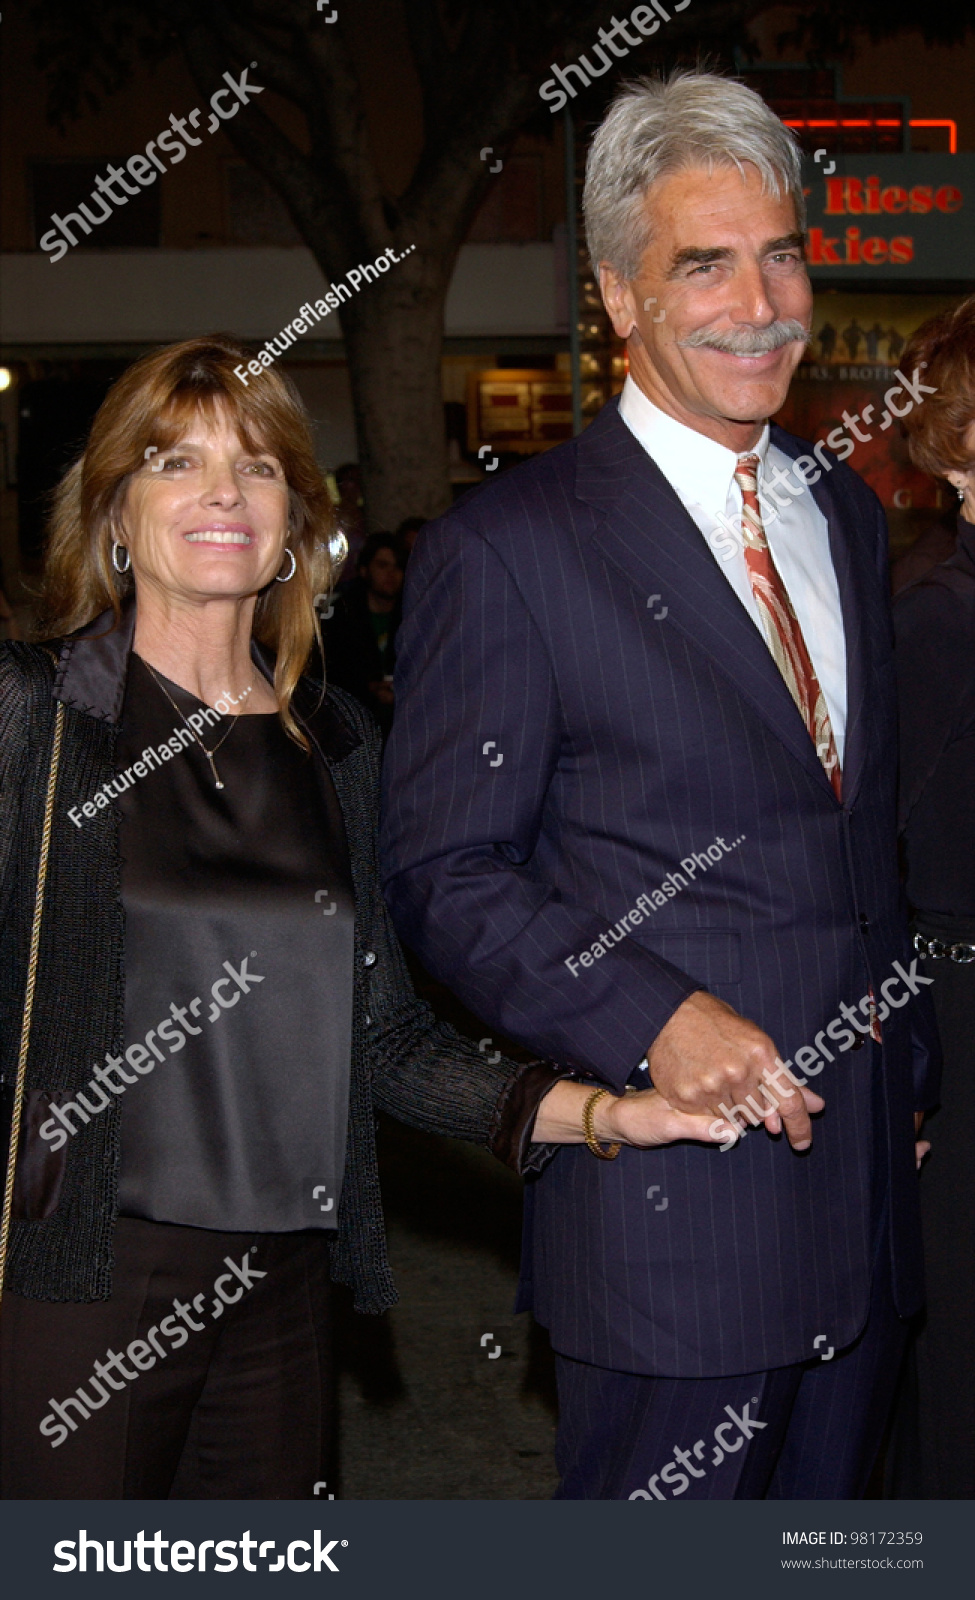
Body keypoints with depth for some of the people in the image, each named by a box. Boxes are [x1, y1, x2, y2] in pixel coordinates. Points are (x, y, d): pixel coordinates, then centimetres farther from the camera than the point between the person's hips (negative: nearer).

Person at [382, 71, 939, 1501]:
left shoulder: (848, 515, 13)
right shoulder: (507, 549, -9)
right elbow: (443, 873, -9)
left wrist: (915, 1076, 17)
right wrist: (655, 1017, -21)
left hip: (871, 1192, 6)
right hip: (670, 1207, -6)